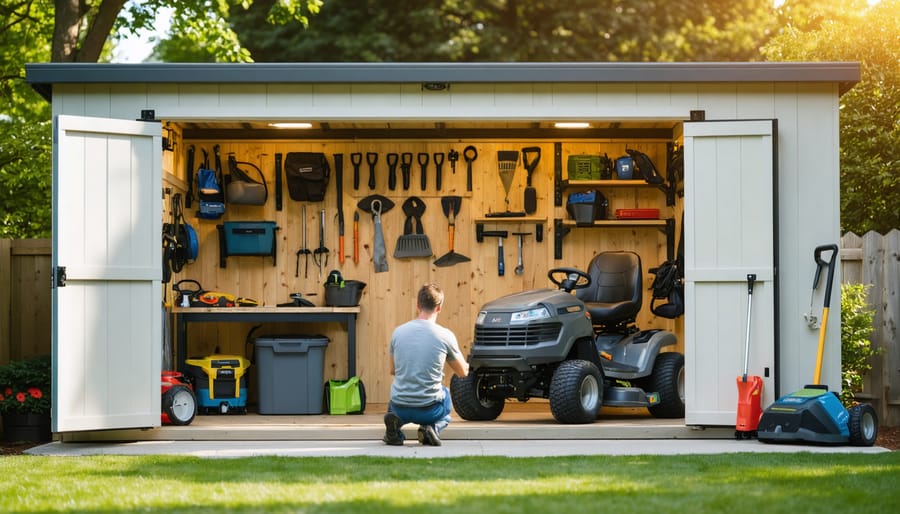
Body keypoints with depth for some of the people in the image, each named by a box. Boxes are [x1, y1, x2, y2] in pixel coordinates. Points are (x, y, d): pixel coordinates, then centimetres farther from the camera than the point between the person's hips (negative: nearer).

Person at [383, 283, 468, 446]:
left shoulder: (398, 332, -1)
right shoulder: (445, 336, -8)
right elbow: (463, 372, 8)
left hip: (400, 408, 2)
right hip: (430, 410, -2)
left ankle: (394, 423, 3)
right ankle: (433, 427, 3)